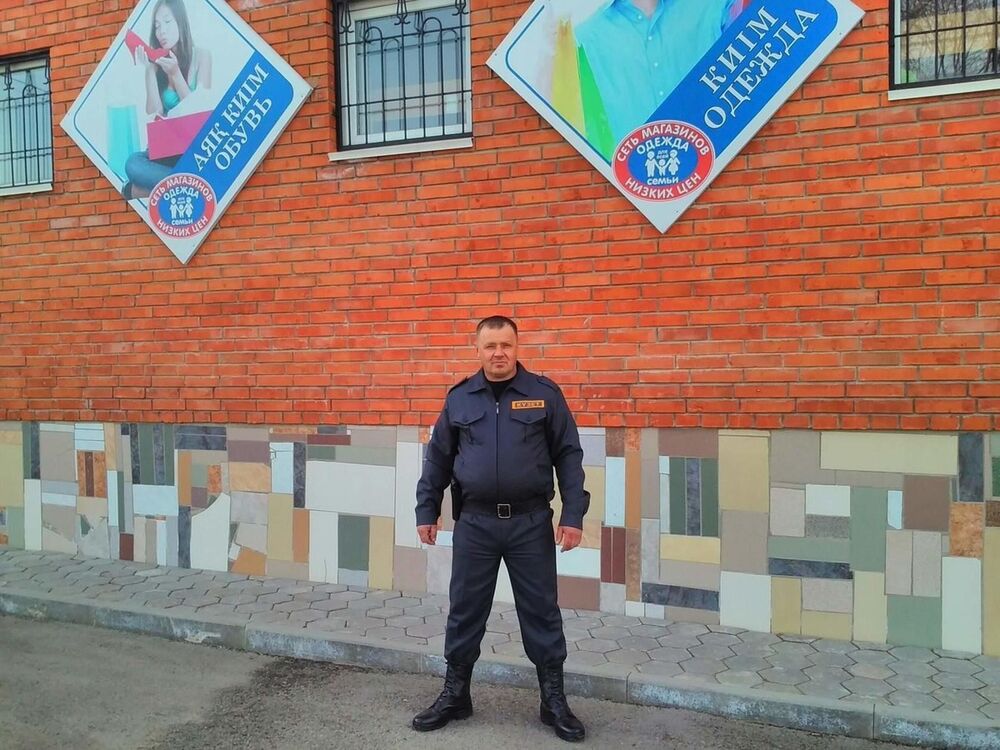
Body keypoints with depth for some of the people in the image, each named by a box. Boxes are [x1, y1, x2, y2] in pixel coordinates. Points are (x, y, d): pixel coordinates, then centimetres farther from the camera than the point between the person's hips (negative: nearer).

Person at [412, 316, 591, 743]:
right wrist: (426, 511, 8)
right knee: (465, 612, 12)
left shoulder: (545, 394, -1)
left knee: (541, 612, 9)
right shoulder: (459, 398, 5)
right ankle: (455, 694, 30)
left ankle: (553, 700, 25)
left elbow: (568, 456, -1)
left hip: (531, 522, -1)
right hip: (474, 522, 2)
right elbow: (438, 458, 11)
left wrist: (573, 514, -7)